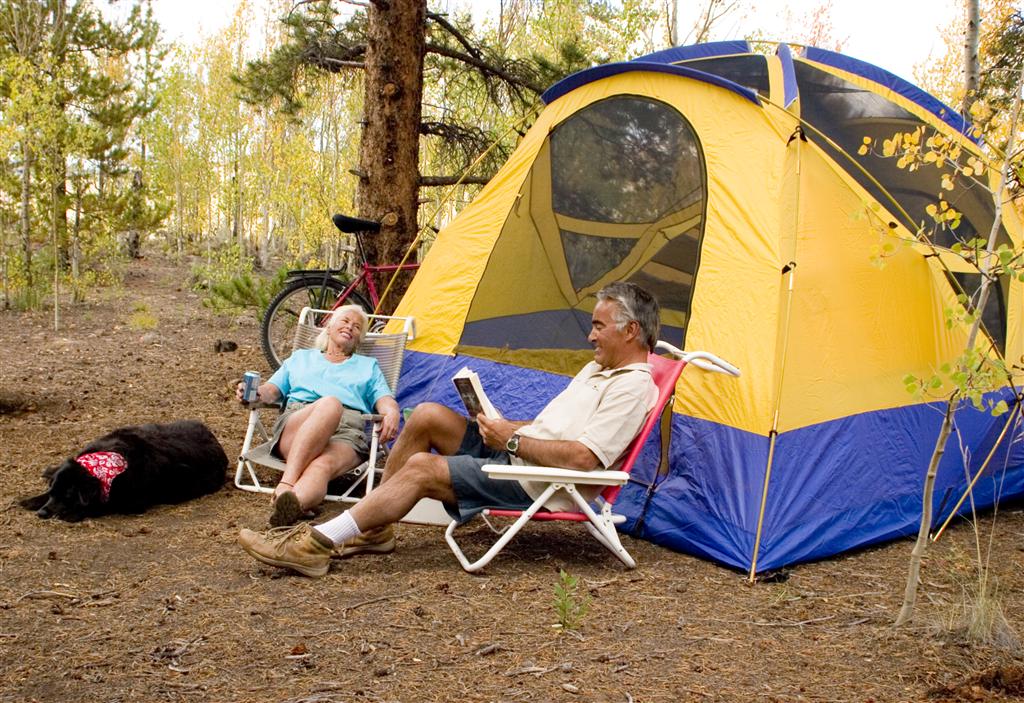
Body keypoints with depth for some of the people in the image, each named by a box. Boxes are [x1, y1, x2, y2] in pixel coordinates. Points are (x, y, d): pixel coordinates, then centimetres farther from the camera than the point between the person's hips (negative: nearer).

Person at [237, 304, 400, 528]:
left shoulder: (368, 366, 35)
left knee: (323, 465, -38)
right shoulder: (301, 357, 36)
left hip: (347, 433, 0)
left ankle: (291, 503, -72)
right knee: (329, 404, -39)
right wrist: (256, 393, -1)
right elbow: (273, 390, 24)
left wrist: (392, 413, -7)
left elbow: (384, 399, 18)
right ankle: (286, 483, -56)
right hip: (295, 422, 0)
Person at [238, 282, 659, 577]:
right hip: (516, 457, 10)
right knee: (428, 417, -2)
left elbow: (581, 458, -25)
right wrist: (502, 427, 7)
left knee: (421, 468, -19)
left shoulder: (633, 387, -13)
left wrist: (513, 441, -17)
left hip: (537, 484, -10)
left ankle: (315, 546, -16)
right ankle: (373, 530, 4)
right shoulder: (598, 369, 21)